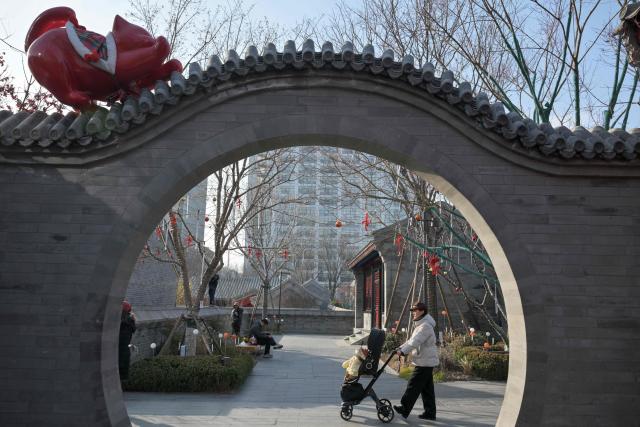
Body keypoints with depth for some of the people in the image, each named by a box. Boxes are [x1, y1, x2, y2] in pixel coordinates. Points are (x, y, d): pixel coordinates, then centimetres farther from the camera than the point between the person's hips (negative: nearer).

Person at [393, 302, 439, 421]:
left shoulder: (425, 326, -17)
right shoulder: (421, 325, 17)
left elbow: (415, 342, -28)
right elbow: (411, 340, 18)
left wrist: (403, 351, -33)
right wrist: (400, 348, 6)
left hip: (425, 362, -10)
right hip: (426, 361, 10)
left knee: (413, 386, -5)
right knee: (426, 388, 12)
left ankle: (404, 409, 1)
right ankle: (430, 412, 17)